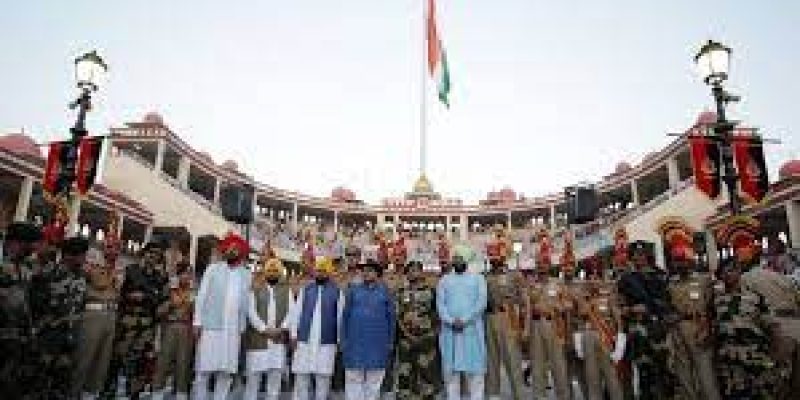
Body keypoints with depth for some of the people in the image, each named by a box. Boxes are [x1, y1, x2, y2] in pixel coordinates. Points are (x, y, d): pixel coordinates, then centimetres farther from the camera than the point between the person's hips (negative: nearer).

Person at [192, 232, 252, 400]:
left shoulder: (247, 275, 9)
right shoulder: (213, 269, 5)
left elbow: (246, 302, 9)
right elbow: (201, 296, 2)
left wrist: (242, 327, 7)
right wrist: (198, 322, -4)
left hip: (233, 330, 2)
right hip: (210, 326, -2)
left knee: (226, 372, 5)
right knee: (203, 370, 0)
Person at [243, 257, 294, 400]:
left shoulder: (286, 290, 13)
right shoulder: (256, 289, 7)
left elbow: (291, 311, 3)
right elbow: (251, 311, -3)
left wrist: (282, 329, -11)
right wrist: (264, 329, -12)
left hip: (279, 339, 2)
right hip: (258, 337, -1)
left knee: (276, 372, 3)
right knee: (254, 373, 1)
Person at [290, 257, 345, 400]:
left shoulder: (337, 291, 2)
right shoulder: (305, 289, 8)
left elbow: (340, 316, 2)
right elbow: (297, 312, 7)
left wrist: (339, 340, -1)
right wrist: (294, 334, 0)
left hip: (326, 341, -1)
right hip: (305, 339, 2)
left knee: (323, 376, 5)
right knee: (301, 375, 5)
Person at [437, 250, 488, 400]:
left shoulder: (477, 278, 9)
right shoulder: (444, 280, 14)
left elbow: (481, 302, -2)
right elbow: (439, 303, 4)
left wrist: (464, 320, -13)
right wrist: (451, 321, -12)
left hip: (472, 328, -1)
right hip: (449, 329, 2)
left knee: (474, 368, -2)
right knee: (451, 368, 2)